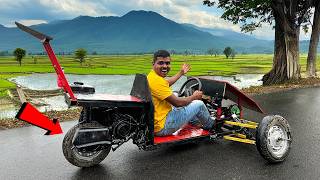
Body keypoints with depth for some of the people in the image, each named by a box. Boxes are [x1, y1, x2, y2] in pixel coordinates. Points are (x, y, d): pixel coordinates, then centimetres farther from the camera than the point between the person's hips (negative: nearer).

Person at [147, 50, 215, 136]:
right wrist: (194, 97, -3)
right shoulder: (156, 81, -26)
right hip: (162, 127, -10)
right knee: (199, 104, 0)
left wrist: (181, 73, 37)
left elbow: (166, 83, 27)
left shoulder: (151, 75, 5)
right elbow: (177, 103, -22)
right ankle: (210, 125, 30)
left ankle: (199, 122, 44)